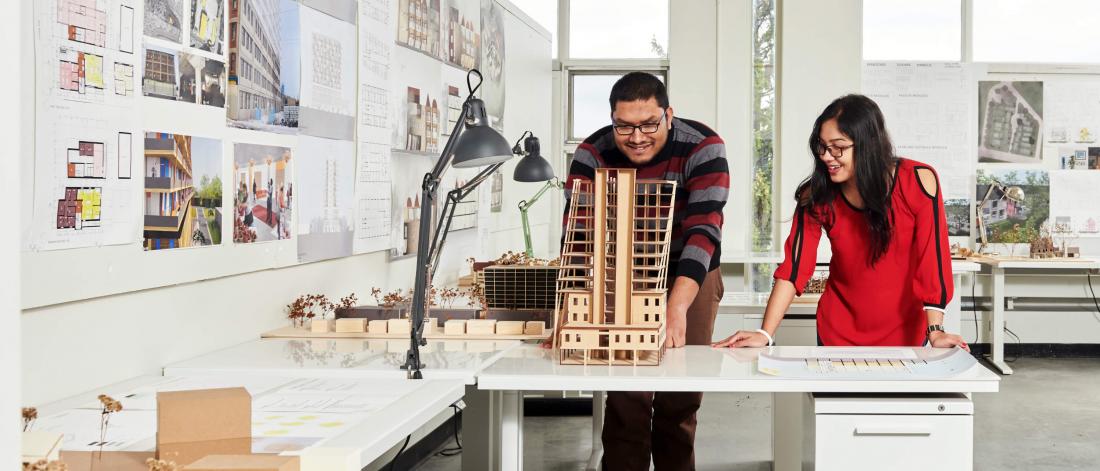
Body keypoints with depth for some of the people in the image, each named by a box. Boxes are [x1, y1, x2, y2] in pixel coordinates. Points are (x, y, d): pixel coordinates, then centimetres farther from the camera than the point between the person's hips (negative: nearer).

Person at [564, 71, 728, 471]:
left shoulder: (703, 148, -25)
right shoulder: (593, 154, -19)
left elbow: (704, 230, -35)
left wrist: (677, 306, -50)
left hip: (690, 276, -1)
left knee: (681, 399, 5)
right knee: (625, 398, -2)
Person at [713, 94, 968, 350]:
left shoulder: (918, 181, -19)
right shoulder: (816, 195, -13)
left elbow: (932, 260, -19)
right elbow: (795, 265, -16)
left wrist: (935, 331, -27)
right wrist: (765, 334, -26)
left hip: (905, 332, -1)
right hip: (838, 333, 2)